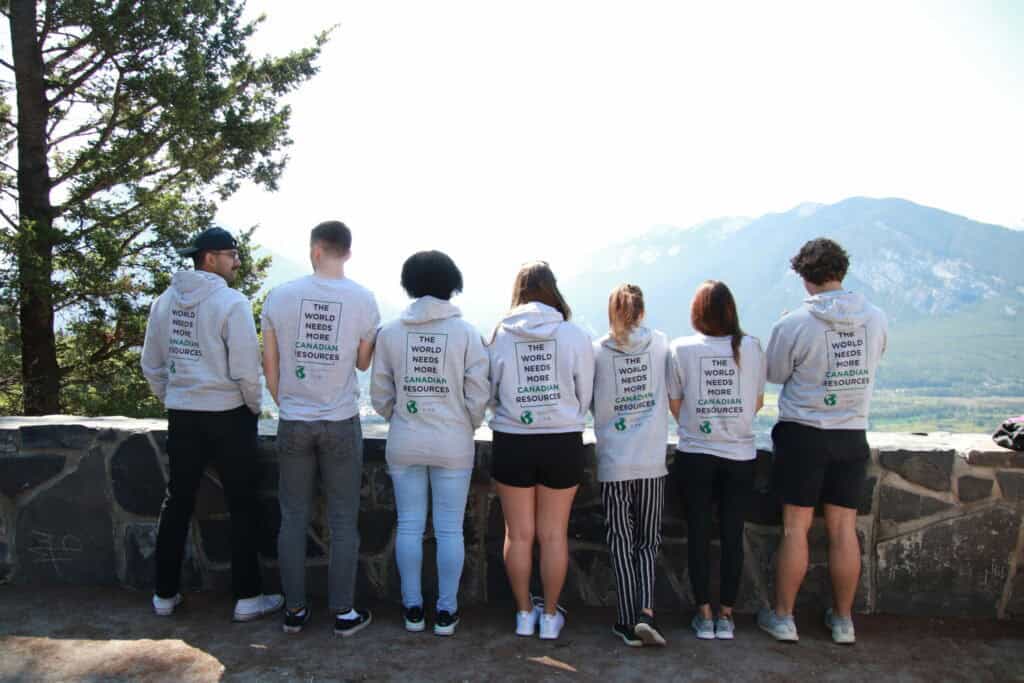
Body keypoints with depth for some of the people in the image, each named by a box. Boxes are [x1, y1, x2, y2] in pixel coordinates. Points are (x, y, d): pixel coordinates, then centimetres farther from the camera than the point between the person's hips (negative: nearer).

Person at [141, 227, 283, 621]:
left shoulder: (164, 302, 5)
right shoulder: (232, 302, -14)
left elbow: (151, 366, 11)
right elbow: (246, 369, -17)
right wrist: (254, 406, -1)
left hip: (181, 415, 6)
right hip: (228, 415, -6)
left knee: (177, 504, 16)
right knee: (242, 508, 6)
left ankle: (165, 595, 27)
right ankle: (247, 597, 12)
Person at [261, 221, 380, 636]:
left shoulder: (280, 296, -3)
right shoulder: (363, 299, -6)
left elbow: (269, 363, 4)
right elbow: (364, 362, 4)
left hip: (293, 423, 1)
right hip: (341, 424, -1)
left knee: (293, 519, 12)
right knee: (343, 522, 8)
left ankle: (294, 610, 22)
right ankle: (344, 612, 17)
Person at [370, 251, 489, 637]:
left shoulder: (390, 332, -3)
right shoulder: (466, 333, -8)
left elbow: (380, 395, 2)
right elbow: (478, 395, -8)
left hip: (404, 444, 2)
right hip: (453, 445, -1)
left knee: (409, 526, 12)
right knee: (449, 530, 8)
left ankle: (413, 609, 22)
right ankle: (446, 612, 17)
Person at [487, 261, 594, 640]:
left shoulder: (500, 335, -8)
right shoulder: (575, 336, -8)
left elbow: (490, 393, 1)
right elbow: (586, 396, 1)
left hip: (511, 443, 0)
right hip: (563, 443, 0)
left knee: (519, 533, 14)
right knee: (554, 534, 13)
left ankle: (524, 613, 27)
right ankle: (550, 615, 25)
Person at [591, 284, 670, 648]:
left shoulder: (596, 351, -5)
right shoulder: (660, 343, 0)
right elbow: (674, 397, 10)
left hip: (613, 463, -1)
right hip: (652, 461, 1)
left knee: (621, 543, 10)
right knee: (647, 541, 13)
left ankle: (629, 622, 12)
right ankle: (646, 611, -2)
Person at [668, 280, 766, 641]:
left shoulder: (681, 348, -6)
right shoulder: (751, 347, -3)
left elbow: (674, 404, 1)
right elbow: (757, 403, 5)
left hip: (694, 454, -1)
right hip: (739, 454, 1)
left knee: (699, 533, 9)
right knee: (732, 535, 10)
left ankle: (704, 614, 17)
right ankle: (726, 615, 18)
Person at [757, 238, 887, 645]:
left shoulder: (794, 324, -16)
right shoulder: (876, 319, -2)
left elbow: (775, 374, -3)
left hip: (803, 434, -3)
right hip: (853, 435, 4)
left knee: (796, 527, 5)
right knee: (844, 528, 11)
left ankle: (783, 618, 16)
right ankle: (843, 620, 24)